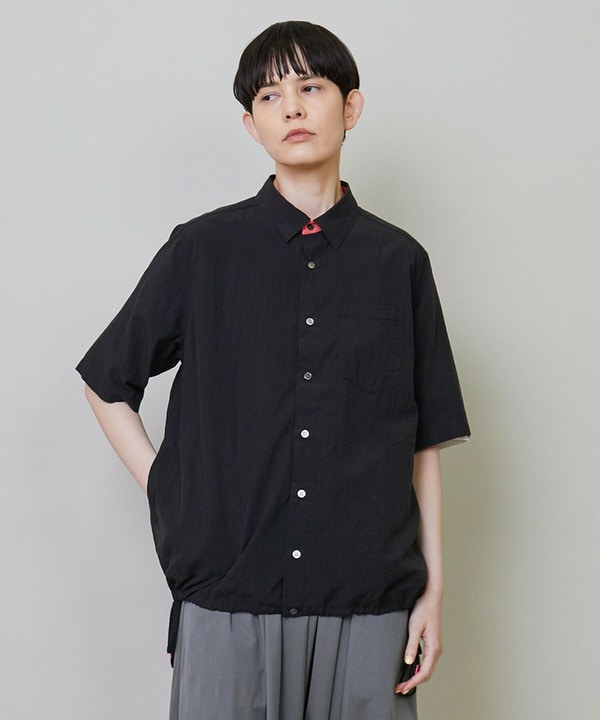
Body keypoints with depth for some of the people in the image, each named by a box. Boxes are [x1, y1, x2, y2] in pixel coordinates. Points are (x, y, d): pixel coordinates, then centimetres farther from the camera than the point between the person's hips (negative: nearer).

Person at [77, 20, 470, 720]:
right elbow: (106, 383, 11)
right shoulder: (202, 249, 2)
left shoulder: (399, 261, 5)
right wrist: (166, 492, 1)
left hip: (368, 603, 1)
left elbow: (423, 445, 6)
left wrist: (433, 590, 4)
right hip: (226, 595, -1)